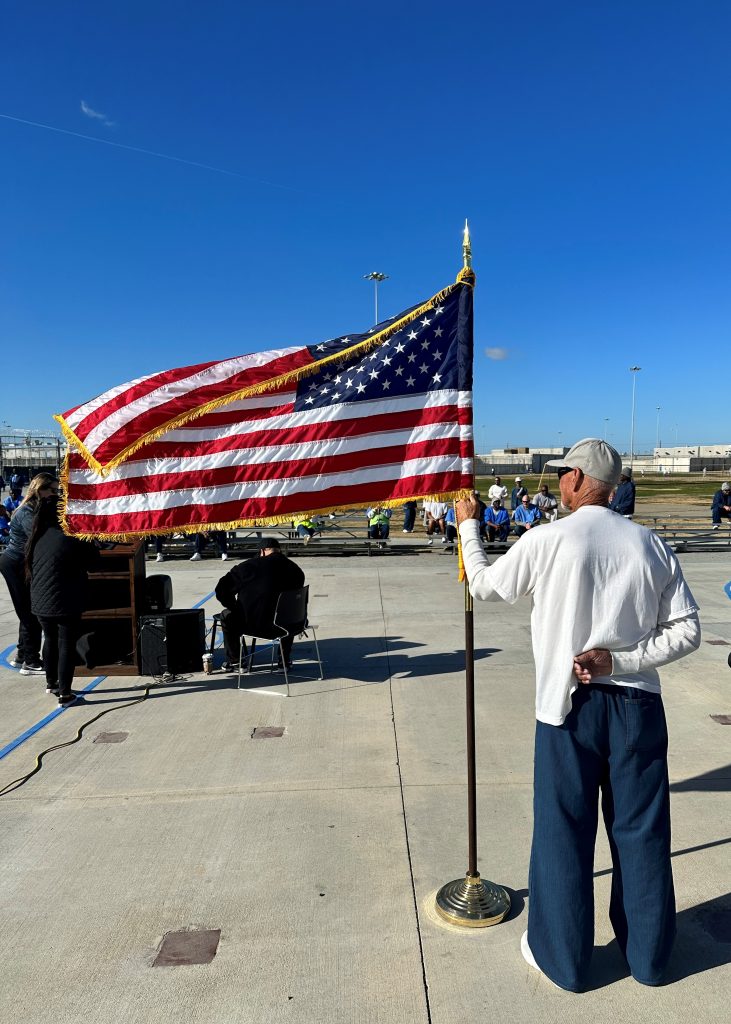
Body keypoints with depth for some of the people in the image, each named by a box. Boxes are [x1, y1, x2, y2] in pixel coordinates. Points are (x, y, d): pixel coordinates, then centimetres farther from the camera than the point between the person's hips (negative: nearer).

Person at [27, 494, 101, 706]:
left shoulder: (38, 537, 4)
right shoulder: (70, 537, -16)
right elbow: (94, 563, -9)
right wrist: (90, 544, 6)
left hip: (40, 602, 7)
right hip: (65, 603, -7)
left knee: (51, 640, 24)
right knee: (67, 646, 2)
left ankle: (51, 682, 39)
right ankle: (65, 694, 4)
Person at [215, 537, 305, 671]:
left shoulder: (248, 566, -7)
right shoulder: (295, 569, -1)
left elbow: (222, 589, -4)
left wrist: (234, 607, 13)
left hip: (251, 625, -2)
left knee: (227, 616, 27)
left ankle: (233, 660, 30)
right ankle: (284, 659, 38)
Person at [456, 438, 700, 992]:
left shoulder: (548, 541, -12)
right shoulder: (650, 544, -2)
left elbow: (485, 585, 4)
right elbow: (686, 630, -2)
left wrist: (469, 526, 17)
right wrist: (619, 661, -6)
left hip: (570, 705, -3)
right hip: (638, 704, 4)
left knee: (564, 832, 12)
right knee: (642, 830, 17)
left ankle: (564, 957, 28)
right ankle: (648, 954, 35)